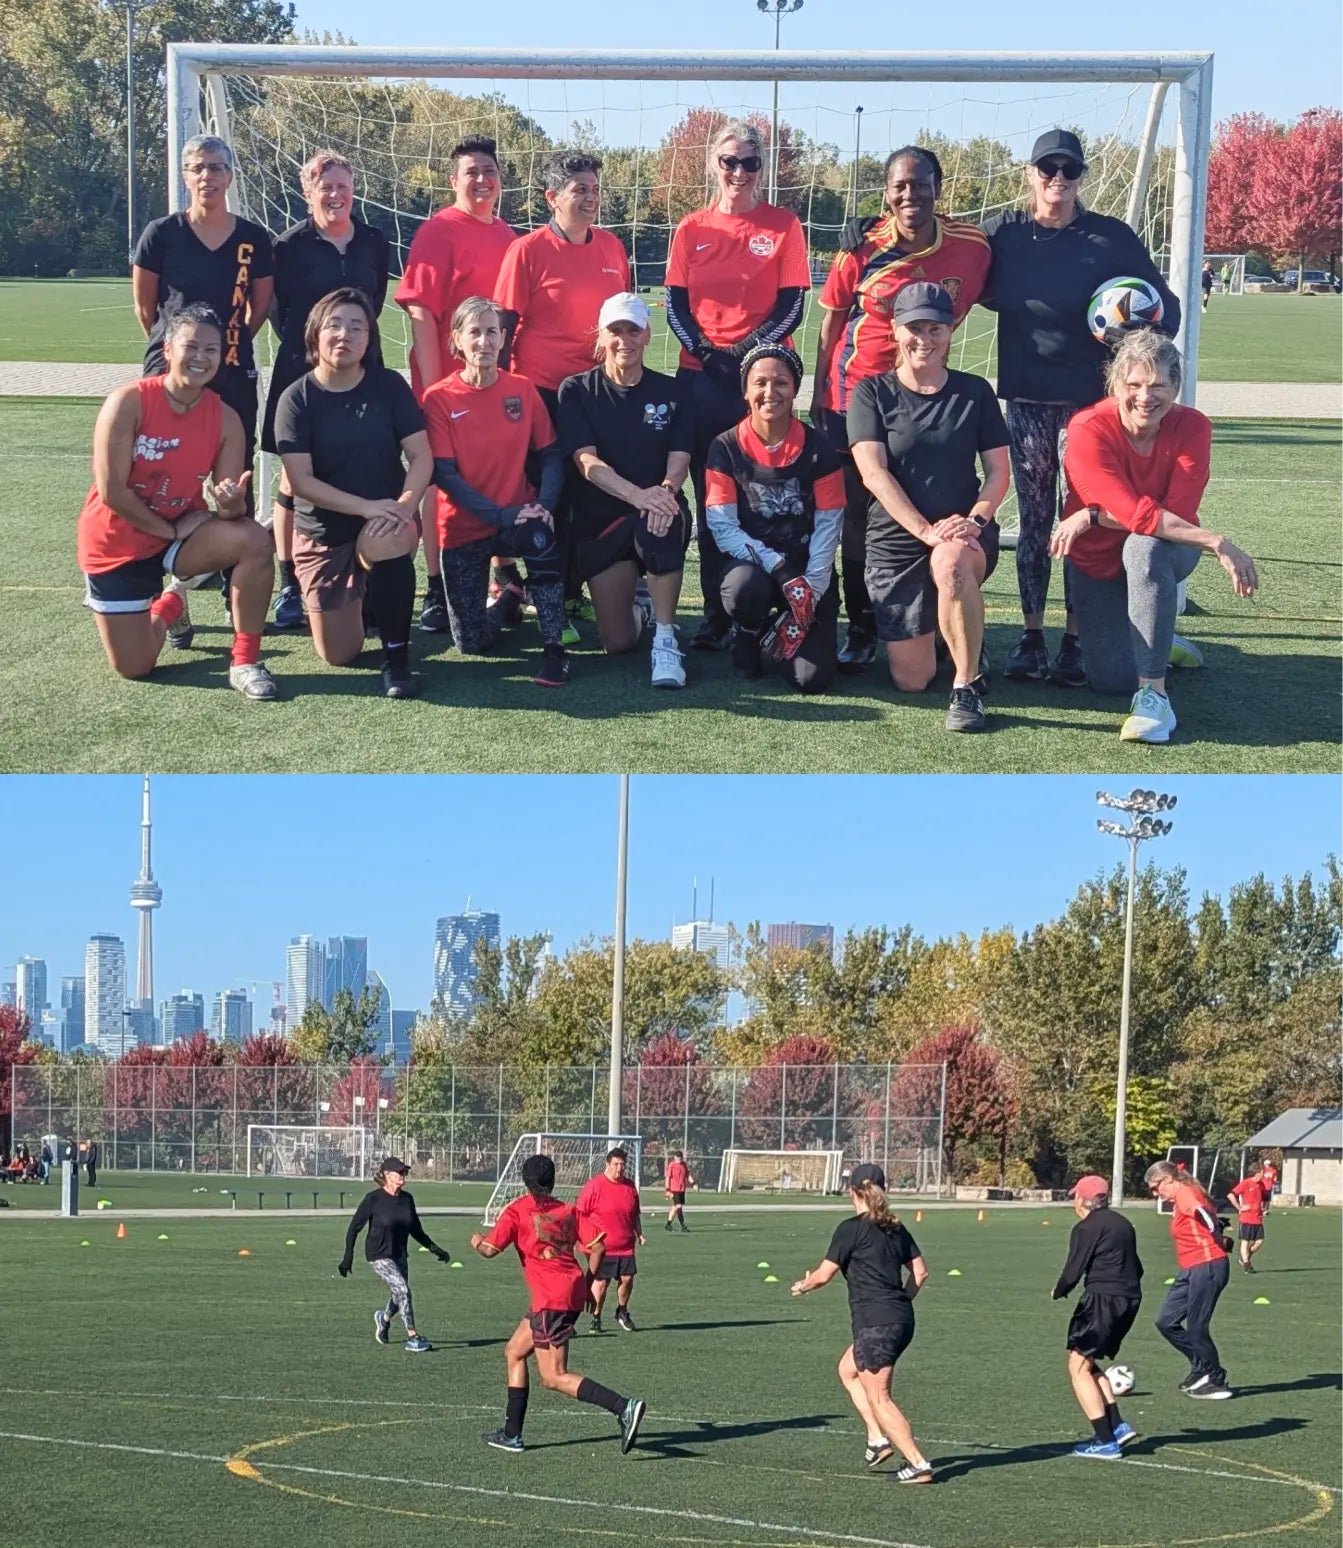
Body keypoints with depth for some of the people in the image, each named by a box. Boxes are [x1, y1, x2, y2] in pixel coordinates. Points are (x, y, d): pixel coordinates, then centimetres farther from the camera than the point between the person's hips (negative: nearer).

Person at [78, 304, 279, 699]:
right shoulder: (128, 403, -22)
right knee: (134, 668, -2)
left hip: (181, 531, 3)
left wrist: (232, 504, -37)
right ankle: (167, 607, 34)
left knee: (255, 541, -28)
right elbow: (111, 491, -22)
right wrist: (170, 529, -15)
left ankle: (244, 662, -13)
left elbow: (230, 505, -13)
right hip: (116, 544, -2)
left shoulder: (225, 419, -10)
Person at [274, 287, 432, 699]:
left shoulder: (389, 386, -5)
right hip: (322, 532, 1)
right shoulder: (297, 399, -9)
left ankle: (397, 657, -20)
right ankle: (355, 597, 37)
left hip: (385, 519, -1)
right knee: (338, 656, 1)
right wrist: (366, 506, -28)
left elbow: (421, 456, -9)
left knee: (386, 542, -40)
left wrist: (404, 505, -29)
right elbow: (300, 481, -16)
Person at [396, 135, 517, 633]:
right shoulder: (438, 232, -6)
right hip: (447, 378, -6)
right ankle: (437, 592, 3)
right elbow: (421, 312, -11)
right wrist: (431, 385, -16)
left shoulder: (509, 237, 12)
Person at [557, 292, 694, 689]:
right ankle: (632, 602, 31)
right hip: (599, 520, 0)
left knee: (661, 523, -41)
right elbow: (587, 461, -12)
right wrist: (637, 494, -30)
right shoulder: (577, 391, 0)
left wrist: (665, 490, -29)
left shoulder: (668, 392, 6)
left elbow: (679, 458, -5)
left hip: (659, 508, 0)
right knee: (617, 642, -8)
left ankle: (666, 640, -28)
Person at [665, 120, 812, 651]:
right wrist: (709, 355, -9)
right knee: (711, 498, 3)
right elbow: (676, 307, 7)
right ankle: (717, 614, 7)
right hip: (702, 377, 2)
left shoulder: (783, 225, 4)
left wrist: (748, 353, -13)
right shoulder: (692, 229, 10)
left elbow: (791, 306, -1)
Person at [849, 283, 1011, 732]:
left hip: (966, 532, -1)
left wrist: (975, 519, -17)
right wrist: (926, 530, -22)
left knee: (951, 561, -41)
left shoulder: (974, 392, 5)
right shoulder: (872, 393, 0)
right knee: (911, 681, -3)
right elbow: (873, 473, -10)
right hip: (895, 539, 1)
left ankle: (967, 686, -26)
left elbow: (999, 471, 4)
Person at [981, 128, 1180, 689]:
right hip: (1026, 399, 2)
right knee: (1034, 520, 5)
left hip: (1090, 396, -2)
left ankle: (1076, 641, 5)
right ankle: (1031, 637, 11)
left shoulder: (1112, 237, -2)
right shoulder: (1002, 234, 3)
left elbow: (1165, 305, 0)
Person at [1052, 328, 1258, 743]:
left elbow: (1179, 513, -28)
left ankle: (1153, 694, -34)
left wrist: (1094, 515, -34)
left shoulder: (1192, 427, -19)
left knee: (1144, 546, -39)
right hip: (1096, 563, 1)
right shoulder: (1088, 430, -26)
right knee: (1110, 679, -6)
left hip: (1164, 554, -1)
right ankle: (1159, 640, 33)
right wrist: (1218, 544, -41)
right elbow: (1135, 512, -35)